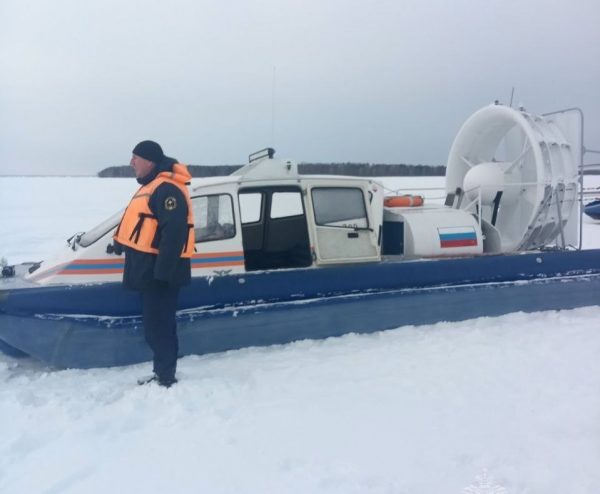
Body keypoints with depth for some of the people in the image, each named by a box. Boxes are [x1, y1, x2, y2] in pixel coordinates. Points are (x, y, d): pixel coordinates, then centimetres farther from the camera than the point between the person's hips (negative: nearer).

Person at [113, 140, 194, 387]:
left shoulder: (166, 189, -18)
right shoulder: (152, 186, 18)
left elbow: (174, 232, -26)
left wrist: (163, 271, -28)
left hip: (159, 271, -11)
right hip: (152, 269, 11)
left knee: (158, 326, -4)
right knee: (155, 324, 17)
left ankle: (166, 378, 6)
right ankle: (161, 373, 28)